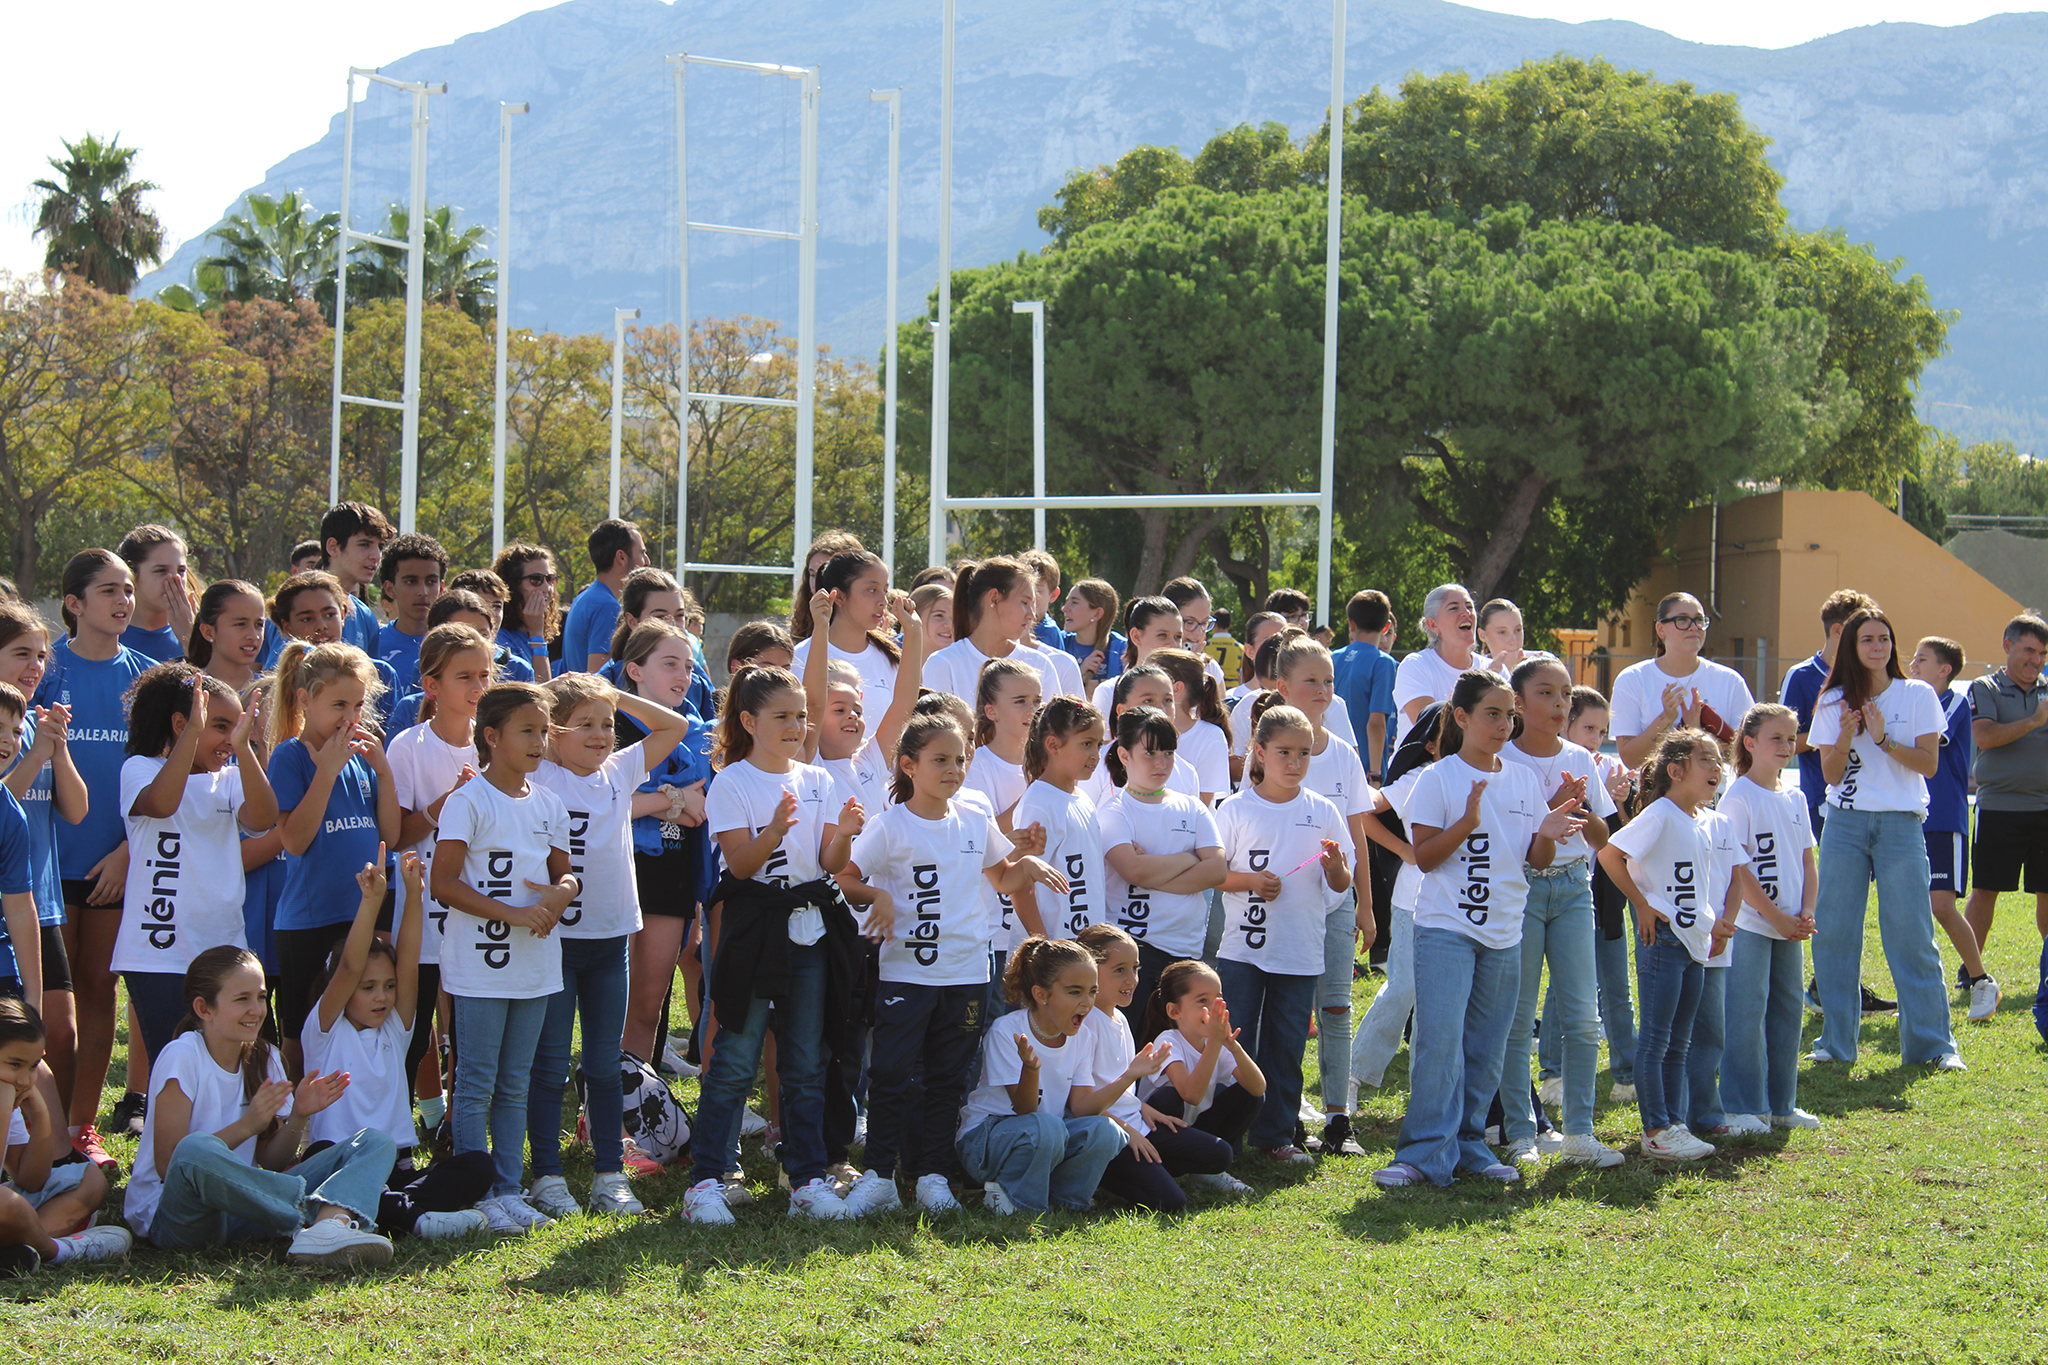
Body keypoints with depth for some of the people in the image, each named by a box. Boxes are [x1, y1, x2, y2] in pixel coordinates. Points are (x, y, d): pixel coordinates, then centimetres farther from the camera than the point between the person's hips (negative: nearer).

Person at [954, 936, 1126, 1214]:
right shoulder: (1006, 1032, -17)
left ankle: (1063, 1197, 0)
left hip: (1048, 1139, 5)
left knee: (1105, 1131, -24)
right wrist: (1030, 1068, -43)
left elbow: (1083, 1107, -9)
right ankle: (1013, 1196, -11)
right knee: (1046, 1127, -37)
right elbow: (1026, 1111, -22)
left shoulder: (1082, 1035, 0)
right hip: (984, 1138, -5)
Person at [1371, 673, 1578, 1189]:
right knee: (1440, 1039, -15)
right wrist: (1467, 822, -21)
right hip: (1446, 928, -5)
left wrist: (1547, 834, -7)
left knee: (1486, 1048, 8)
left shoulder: (1525, 781, 11)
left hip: (1504, 931, 5)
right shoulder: (1438, 779, -4)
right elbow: (1425, 857, -8)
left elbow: (1536, 860, 14)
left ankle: (1468, 1145, 16)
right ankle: (1425, 1152, -15)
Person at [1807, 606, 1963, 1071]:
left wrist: (1882, 739, -14)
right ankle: (1836, 1040, 10)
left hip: (1900, 823, -2)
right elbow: (1830, 773, 3)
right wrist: (1846, 737, -15)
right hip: (1844, 823, 2)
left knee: (1911, 935, -4)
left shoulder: (1918, 695, 3)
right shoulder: (1833, 702, 7)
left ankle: (1933, 1042, 1)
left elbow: (1928, 763, -2)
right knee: (1833, 931, 1)